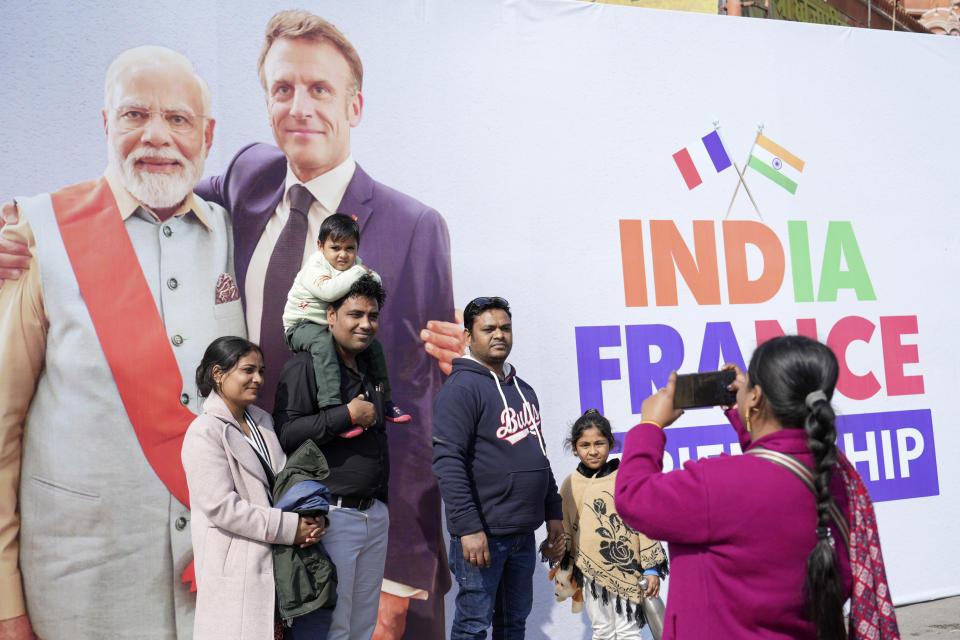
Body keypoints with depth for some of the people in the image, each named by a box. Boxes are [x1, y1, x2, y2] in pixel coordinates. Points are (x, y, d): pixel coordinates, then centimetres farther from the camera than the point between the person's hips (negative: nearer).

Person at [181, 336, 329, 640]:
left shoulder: (262, 420, 11)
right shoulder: (204, 432, -12)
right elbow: (222, 507, -19)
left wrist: (313, 518, -6)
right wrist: (290, 527, -18)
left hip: (280, 559, 7)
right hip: (236, 568, -7)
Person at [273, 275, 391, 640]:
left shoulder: (371, 371, 15)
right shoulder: (305, 366, -9)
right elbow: (285, 432, -21)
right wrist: (349, 415, -19)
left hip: (375, 515, 8)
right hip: (333, 516, -8)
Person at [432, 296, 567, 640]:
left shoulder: (523, 390, 16)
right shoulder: (462, 386, -10)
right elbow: (448, 463, -19)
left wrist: (553, 514, 17)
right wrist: (468, 528, -23)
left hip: (524, 534, 8)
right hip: (483, 534, -7)